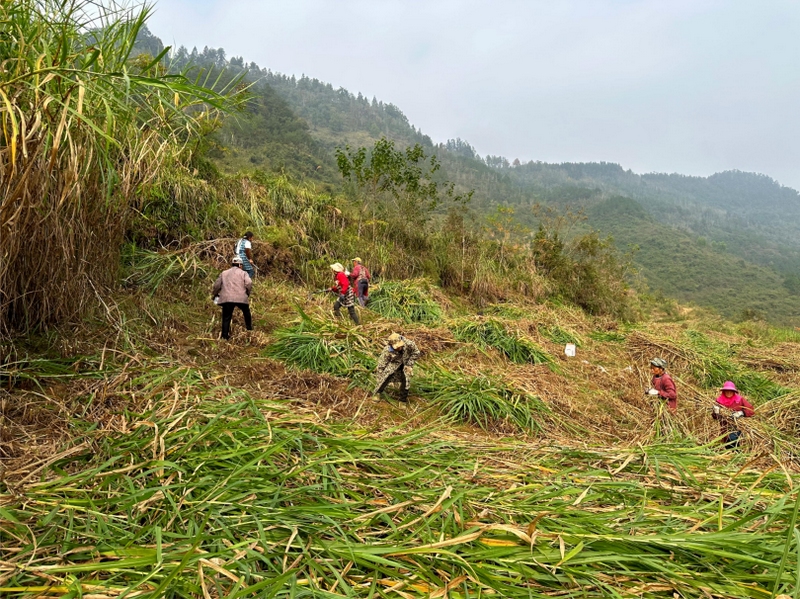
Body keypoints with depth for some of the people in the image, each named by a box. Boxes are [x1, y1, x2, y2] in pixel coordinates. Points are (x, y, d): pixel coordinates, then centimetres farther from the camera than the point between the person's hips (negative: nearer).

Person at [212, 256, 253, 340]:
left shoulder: (224, 273, 18)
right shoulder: (243, 273, 9)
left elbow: (217, 285, 17)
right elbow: (249, 283, -9)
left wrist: (214, 294, 33)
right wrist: (248, 293, 7)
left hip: (227, 298, 1)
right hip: (241, 298, -1)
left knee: (226, 317, 6)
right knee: (247, 313, 22)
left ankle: (225, 335, 2)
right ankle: (249, 329, 30)